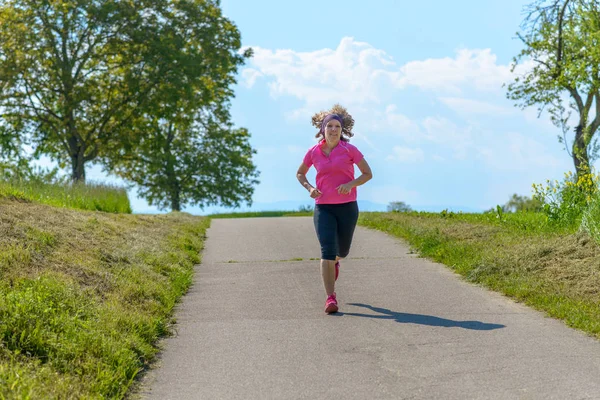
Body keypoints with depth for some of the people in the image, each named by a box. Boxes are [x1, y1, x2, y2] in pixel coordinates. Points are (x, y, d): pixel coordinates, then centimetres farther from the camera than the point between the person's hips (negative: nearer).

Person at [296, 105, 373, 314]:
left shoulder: (349, 149, -4)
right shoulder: (313, 152, 1)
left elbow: (368, 173, 1)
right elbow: (300, 174, 17)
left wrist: (350, 184, -17)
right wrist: (309, 188, -3)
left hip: (347, 207, 0)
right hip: (323, 208, 0)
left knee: (342, 250, 14)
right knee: (327, 250, -14)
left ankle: (335, 261, 54)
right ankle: (330, 298, -14)